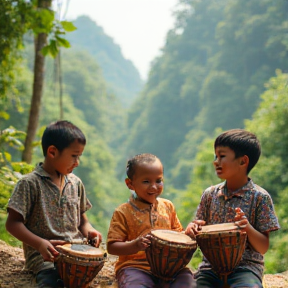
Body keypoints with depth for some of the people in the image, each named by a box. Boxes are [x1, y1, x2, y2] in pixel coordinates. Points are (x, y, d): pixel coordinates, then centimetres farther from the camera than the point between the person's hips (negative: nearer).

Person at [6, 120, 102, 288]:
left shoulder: (76, 183, 15)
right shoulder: (30, 183, -2)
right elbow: (13, 223, -5)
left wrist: (89, 231, 0)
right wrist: (40, 243, -21)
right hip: (45, 255, -6)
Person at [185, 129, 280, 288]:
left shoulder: (259, 197, -4)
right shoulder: (210, 194, 6)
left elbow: (263, 248, -3)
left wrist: (248, 227, -21)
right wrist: (193, 229, -9)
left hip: (245, 267, -3)